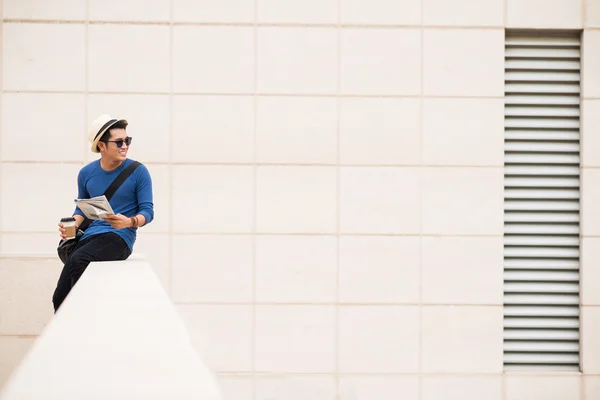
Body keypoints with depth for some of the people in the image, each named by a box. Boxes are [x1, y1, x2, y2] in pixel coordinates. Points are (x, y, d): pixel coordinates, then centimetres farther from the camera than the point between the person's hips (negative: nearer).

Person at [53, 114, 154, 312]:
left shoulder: (138, 171, -5)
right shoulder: (86, 173, 8)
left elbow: (148, 211, -4)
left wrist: (129, 222, -26)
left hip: (119, 237, -5)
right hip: (90, 236, 5)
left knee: (78, 259, -34)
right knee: (60, 299, -1)